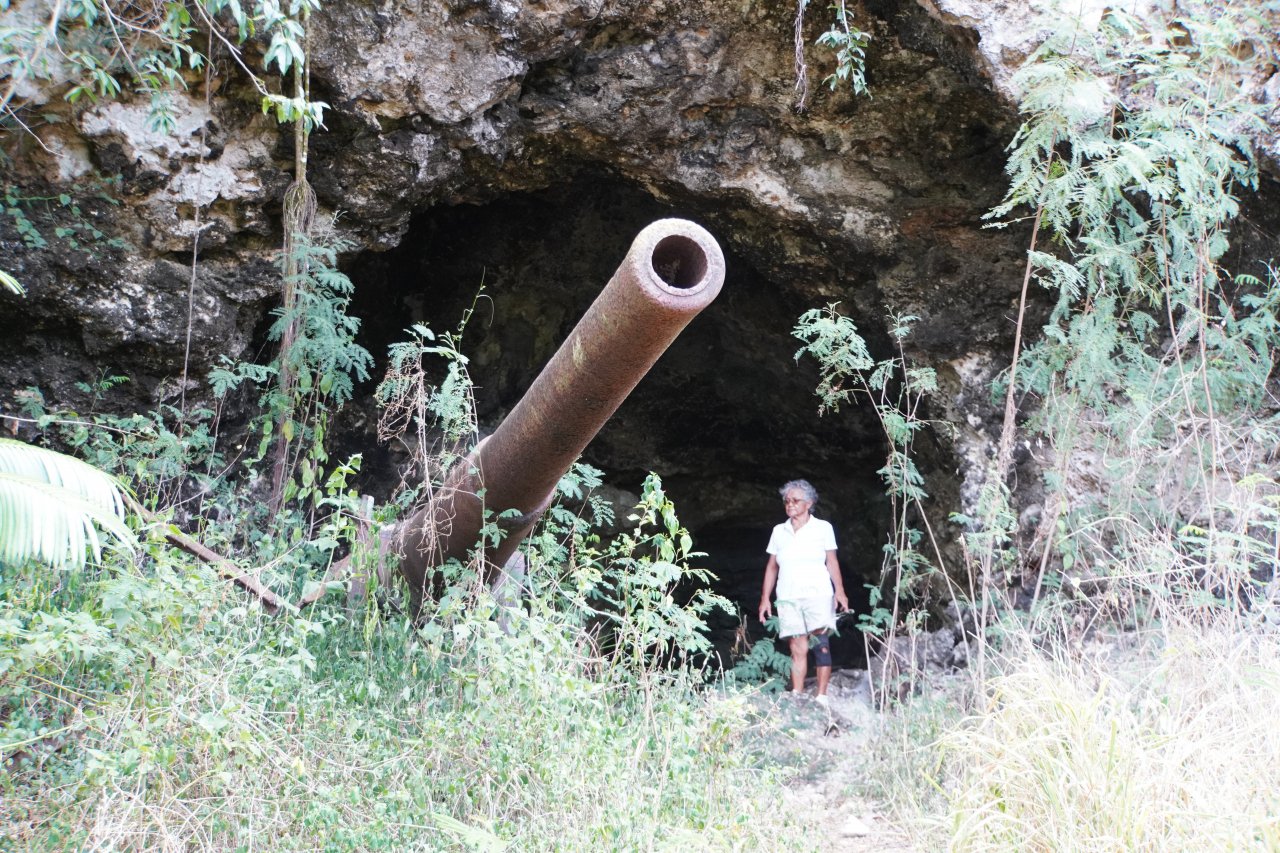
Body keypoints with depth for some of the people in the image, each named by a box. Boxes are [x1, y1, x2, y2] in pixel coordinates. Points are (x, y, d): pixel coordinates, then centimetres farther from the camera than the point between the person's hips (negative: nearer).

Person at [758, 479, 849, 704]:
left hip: (817, 594, -3)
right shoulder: (779, 531, 16)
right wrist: (765, 598, 12)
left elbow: (832, 561, 3)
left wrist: (839, 590, -10)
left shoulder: (823, 528, 8)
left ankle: (821, 697, -13)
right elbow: (772, 566, 17)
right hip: (788, 598, 3)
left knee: (820, 644, -12)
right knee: (798, 649, -2)